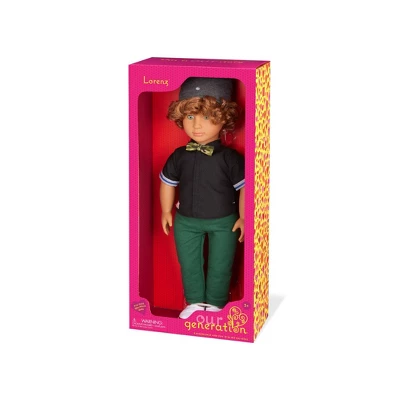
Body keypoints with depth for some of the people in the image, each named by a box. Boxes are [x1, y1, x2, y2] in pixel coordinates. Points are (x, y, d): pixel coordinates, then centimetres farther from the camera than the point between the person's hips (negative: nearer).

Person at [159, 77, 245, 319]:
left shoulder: (230, 158, -19)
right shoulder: (179, 157, -9)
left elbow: (244, 187, -13)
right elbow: (168, 182, 7)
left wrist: (243, 217, -9)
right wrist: (166, 211, 13)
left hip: (224, 222, -3)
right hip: (186, 221, 3)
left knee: (220, 265, 11)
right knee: (189, 263, 14)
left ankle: (215, 303, 32)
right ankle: (195, 301, 34)